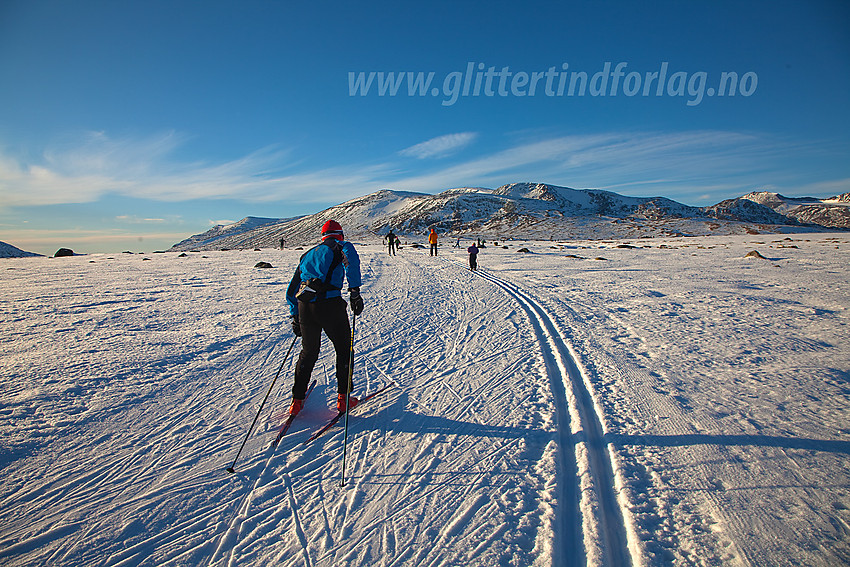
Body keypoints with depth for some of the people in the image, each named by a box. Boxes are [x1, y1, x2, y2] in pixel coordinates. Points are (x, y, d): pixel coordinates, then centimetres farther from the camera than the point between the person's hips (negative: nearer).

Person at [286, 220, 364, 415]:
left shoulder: (307, 255, 27)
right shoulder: (341, 246, 10)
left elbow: (291, 291, 28)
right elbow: (351, 260, -17)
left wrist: (295, 317, 34)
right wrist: (355, 292, -22)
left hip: (304, 306, 5)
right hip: (329, 304, -5)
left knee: (309, 352, 23)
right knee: (343, 349, 14)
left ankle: (297, 400, 28)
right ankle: (344, 398, 19)